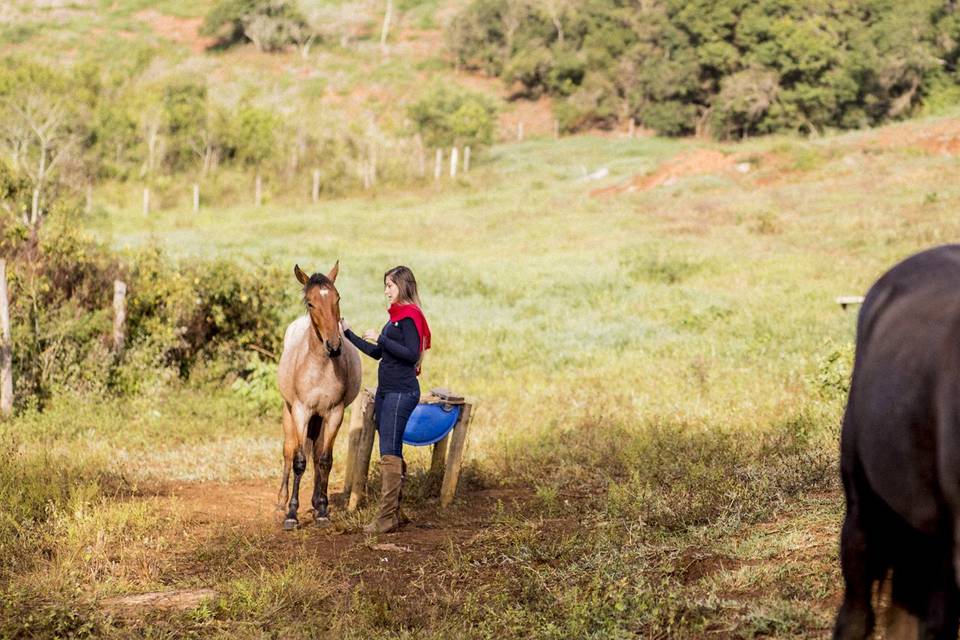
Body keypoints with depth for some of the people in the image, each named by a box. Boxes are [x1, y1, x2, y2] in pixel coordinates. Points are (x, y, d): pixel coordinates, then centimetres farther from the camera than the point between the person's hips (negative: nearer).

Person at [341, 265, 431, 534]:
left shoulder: (409, 316, -12)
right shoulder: (396, 316, 17)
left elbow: (412, 354, -23)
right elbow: (377, 353, 22)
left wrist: (381, 338, -20)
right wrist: (348, 333, 21)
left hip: (402, 392, -10)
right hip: (386, 390, 10)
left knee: (389, 453, -10)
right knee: (392, 452, 12)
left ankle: (387, 517, -9)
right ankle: (394, 512, 19)